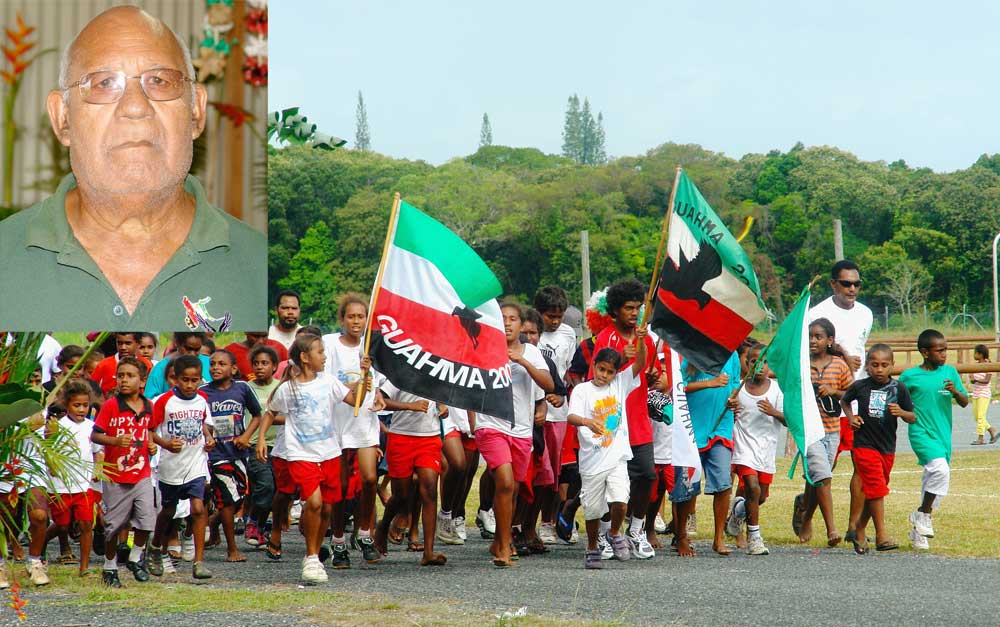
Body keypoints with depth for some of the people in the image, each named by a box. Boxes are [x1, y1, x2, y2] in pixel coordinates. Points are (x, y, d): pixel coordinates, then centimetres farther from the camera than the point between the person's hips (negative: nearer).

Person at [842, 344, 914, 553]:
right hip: (864, 444, -3)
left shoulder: (898, 389, 0)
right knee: (876, 488, -13)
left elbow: (913, 418, 3)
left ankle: (860, 531, 27)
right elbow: (844, 401, 18)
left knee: (874, 492, 12)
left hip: (887, 447, 3)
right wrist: (851, 417, 1)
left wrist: (901, 412, -18)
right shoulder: (860, 386, -2)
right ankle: (881, 534, -11)